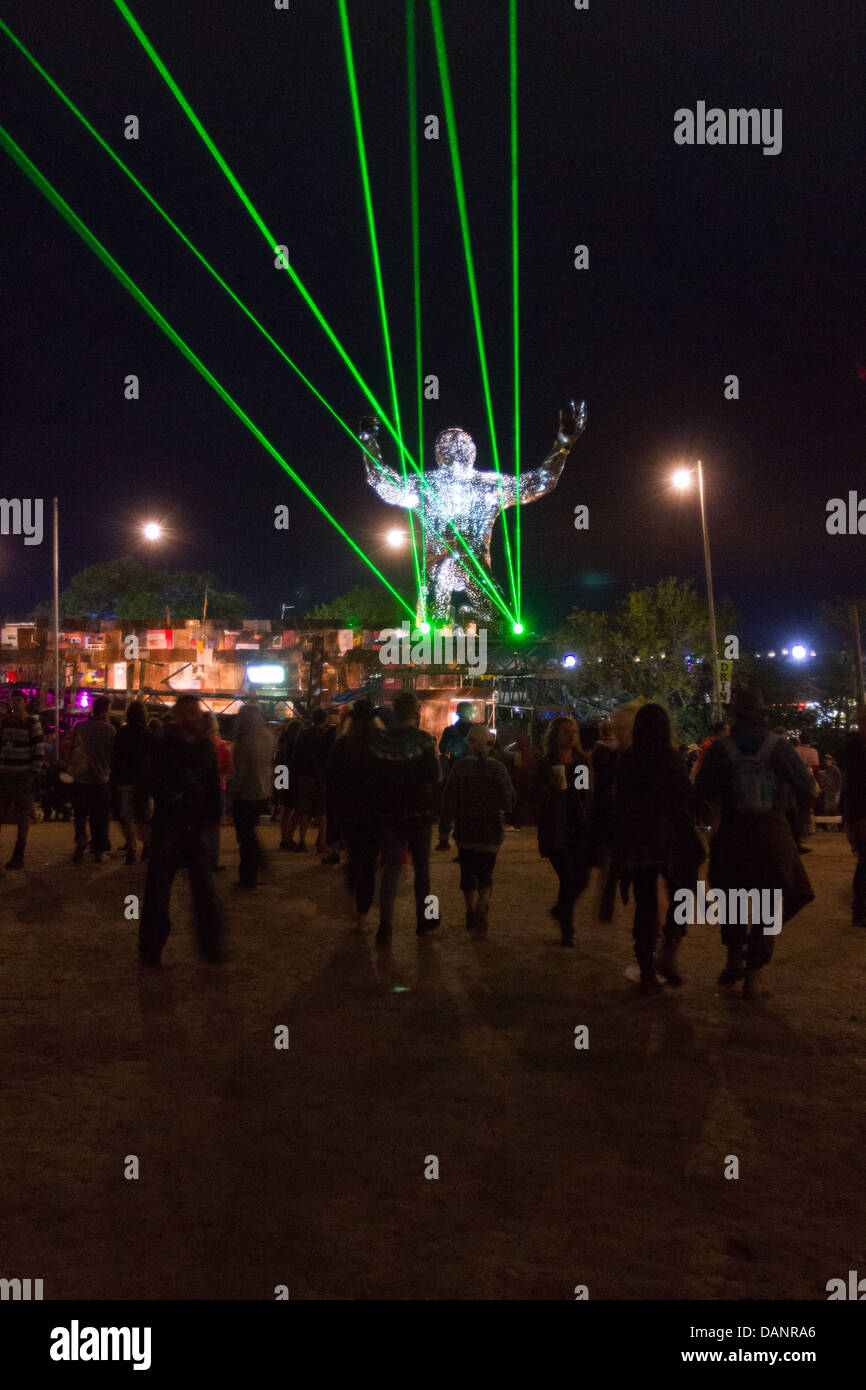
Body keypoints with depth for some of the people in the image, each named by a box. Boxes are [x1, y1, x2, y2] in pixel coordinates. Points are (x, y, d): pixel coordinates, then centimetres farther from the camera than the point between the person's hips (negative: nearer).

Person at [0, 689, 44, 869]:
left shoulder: (32, 723, -3)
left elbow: (39, 751, -5)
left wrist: (34, 774, -11)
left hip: (23, 775, -4)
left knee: (23, 816, 2)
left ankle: (19, 855, 9)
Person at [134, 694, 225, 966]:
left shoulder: (206, 747, 9)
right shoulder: (161, 746, -4)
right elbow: (144, 783, -4)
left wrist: (213, 818, 12)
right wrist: (143, 820, -9)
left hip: (199, 827, 4)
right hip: (167, 826, -3)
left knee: (204, 888, 7)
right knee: (158, 888, 3)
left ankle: (211, 944, 15)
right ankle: (151, 949, 14)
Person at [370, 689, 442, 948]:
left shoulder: (379, 740, -3)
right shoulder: (423, 740, -14)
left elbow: (372, 775, 3)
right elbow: (435, 775, -15)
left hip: (388, 813, 2)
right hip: (418, 813, -2)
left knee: (391, 868, 8)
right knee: (422, 867, 14)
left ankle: (385, 924, -2)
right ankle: (424, 919, 25)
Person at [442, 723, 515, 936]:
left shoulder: (459, 767, -7)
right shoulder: (498, 768, -8)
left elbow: (448, 798, -3)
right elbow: (509, 800, -3)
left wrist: (445, 822, 10)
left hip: (465, 830, 0)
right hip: (491, 831, 0)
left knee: (468, 875, 13)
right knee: (485, 875, 11)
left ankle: (472, 919, 15)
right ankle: (481, 918, -6)